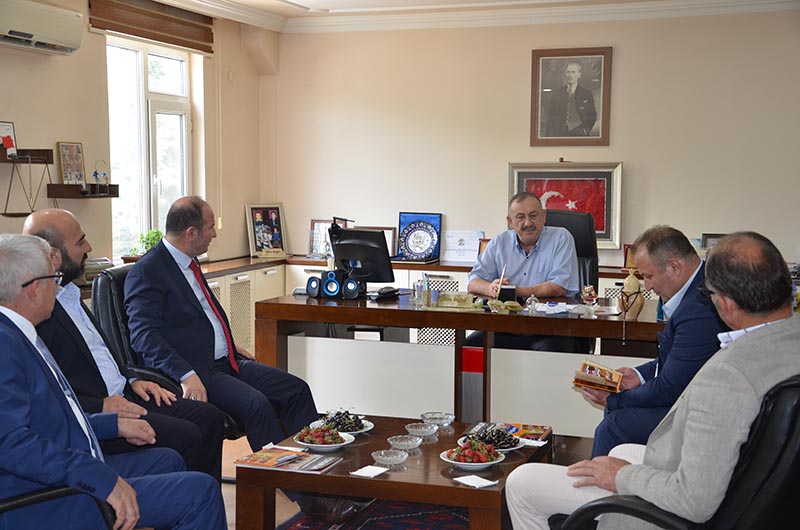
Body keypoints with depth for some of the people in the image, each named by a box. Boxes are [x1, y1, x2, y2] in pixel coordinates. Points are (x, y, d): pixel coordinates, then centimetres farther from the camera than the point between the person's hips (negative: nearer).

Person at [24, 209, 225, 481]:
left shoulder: (69, 294, 15)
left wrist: (132, 380, 11)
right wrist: (100, 407, -20)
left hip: (119, 397, 10)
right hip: (87, 417, -10)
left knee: (209, 417, -1)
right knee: (185, 437, -22)